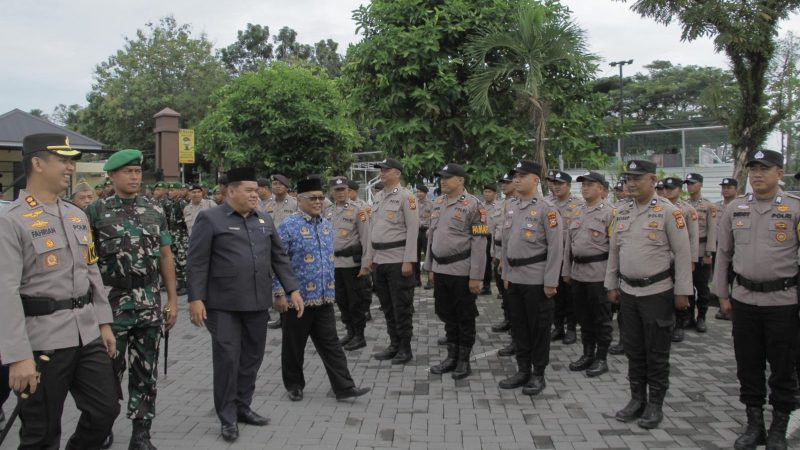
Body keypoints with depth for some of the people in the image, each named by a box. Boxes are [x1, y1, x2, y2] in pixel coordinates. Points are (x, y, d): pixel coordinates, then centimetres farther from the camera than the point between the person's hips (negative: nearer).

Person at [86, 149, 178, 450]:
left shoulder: (155, 211, 6)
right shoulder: (95, 212, -3)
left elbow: (165, 257, 8)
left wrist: (172, 299, 5)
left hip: (150, 304, 3)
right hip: (111, 304, -2)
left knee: (145, 372, 8)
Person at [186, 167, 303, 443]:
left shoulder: (264, 220, 12)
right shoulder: (210, 219, -4)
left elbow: (278, 257, 14)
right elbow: (197, 263, -7)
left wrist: (292, 289, 7)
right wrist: (196, 299, -13)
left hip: (258, 302, 5)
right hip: (224, 304, -5)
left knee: (252, 357, 11)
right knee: (227, 359, 0)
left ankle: (243, 407, 27)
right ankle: (228, 417, 13)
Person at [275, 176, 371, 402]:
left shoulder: (327, 225, 9)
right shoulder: (288, 226, -11)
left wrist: (331, 287, 18)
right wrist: (279, 294, -13)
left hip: (324, 298, 5)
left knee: (330, 343, 6)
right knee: (294, 345, 10)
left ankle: (344, 387, 8)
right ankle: (294, 386, 27)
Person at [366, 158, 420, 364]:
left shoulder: (406, 196, -9)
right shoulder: (378, 197, 13)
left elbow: (413, 229, -14)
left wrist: (408, 261, -18)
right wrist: (370, 255, 15)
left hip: (398, 260, -7)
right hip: (380, 260, 7)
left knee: (401, 306, 0)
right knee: (387, 305, 13)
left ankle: (405, 348, 11)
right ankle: (394, 345, 24)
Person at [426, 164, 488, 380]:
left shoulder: (473, 205, -10)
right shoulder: (438, 204, 10)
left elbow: (479, 243, -13)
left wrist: (476, 276, -16)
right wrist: (430, 267, 14)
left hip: (462, 271, -6)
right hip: (440, 270, 6)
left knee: (465, 317, 6)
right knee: (447, 315, 15)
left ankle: (464, 361, 18)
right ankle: (452, 357, 28)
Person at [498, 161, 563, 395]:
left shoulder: (546, 208, -11)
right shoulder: (511, 207, 10)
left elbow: (556, 247, -13)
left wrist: (550, 282, -15)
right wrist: (505, 274, 14)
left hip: (537, 279, -6)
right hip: (514, 278, 7)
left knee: (539, 328, 4)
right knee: (518, 326, 13)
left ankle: (539, 375, 17)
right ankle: (523, 370, 26)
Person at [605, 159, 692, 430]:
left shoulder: (668, 211, -9)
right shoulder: (622, 213, 7)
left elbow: (683, 253, -9)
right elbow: (614, 251, 14)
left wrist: (682, 292, -10)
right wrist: (612, 285, 14)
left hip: (657, 292, -5)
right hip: (628, 291, 5)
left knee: (656, 353, 5)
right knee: (633, 350, 13)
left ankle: (655, 405, 17)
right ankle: (637, 400, 26)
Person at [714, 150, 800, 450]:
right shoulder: (734, 209, 4)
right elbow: (723, 254, 9)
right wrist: (722, 294, 9)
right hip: (744, 299, 3)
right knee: (748, 365, 11)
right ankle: (754, 425, 26)